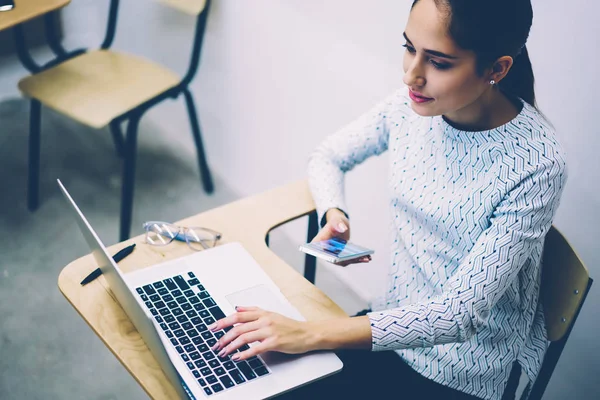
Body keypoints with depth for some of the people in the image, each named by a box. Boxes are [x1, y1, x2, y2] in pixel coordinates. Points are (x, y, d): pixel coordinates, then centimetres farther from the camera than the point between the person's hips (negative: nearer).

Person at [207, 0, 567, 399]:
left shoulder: (538, 165, -26)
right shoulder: (412, 104, -9)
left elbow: (461, 315, -27)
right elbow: (327, 157, 10)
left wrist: (311, 334, -33)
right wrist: (333, 214, -13)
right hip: (399, 320, 5)